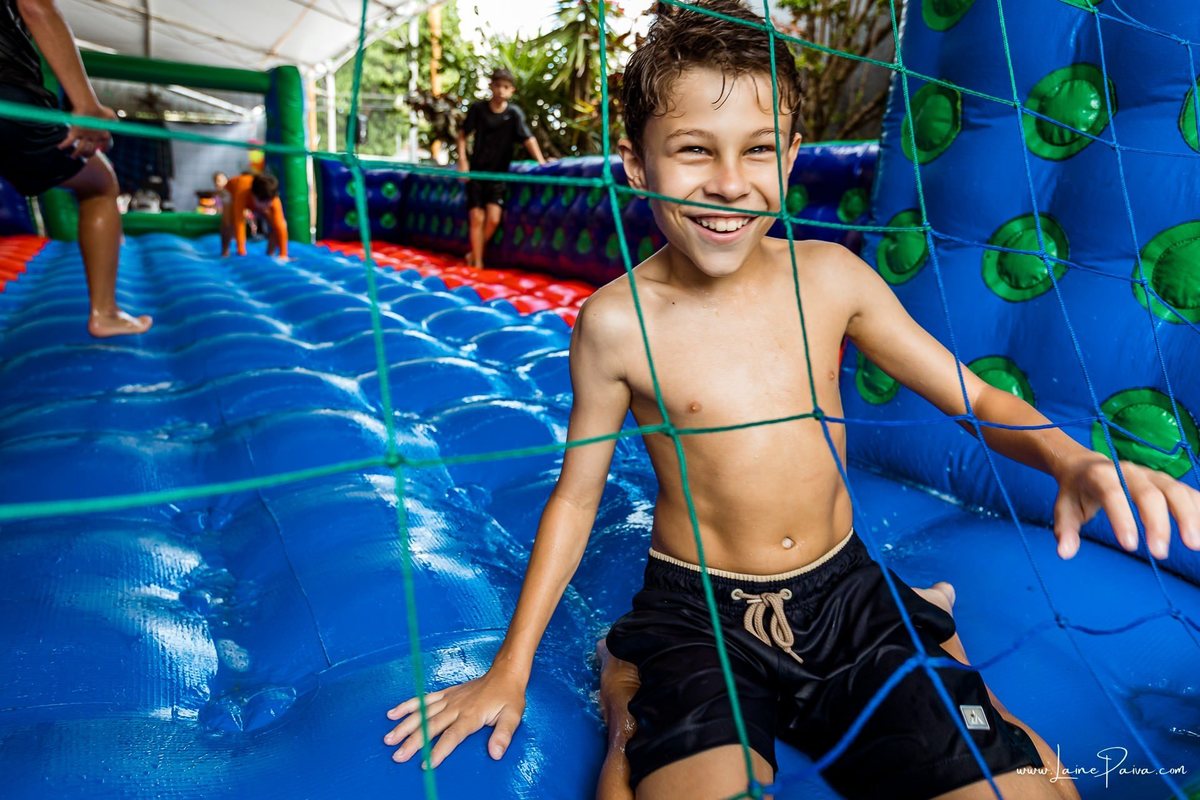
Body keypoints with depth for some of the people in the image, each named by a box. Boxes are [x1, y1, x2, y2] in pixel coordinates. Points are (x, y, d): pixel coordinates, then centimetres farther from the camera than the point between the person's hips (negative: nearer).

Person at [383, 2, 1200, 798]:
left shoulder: (830, 276, -5)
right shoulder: (617, 321, -12)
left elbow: (977, 398, 4)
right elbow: (576, 495, -2)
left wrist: (1072, 457, -19)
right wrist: (511, 670, 2)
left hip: (847, 595, 4)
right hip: (696, 617, -3)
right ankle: (633, 729, 6)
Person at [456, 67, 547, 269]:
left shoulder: (514, 113, -7)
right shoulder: (478, 108, -5)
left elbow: (528, 138, -17)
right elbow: (463, 134, 4)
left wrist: (541, 162, -30)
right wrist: (462, 160, -6)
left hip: (499, 174, 0)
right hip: (476, 171, 0)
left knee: (493, 220, -9)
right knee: (477, 218, -4)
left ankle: (473, 254, 12)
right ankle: (478, 262, 5)